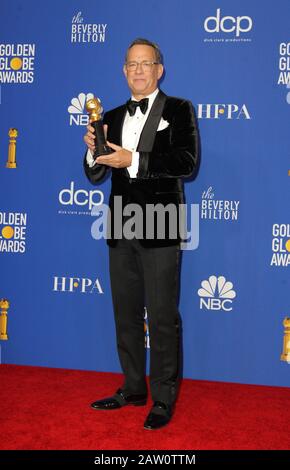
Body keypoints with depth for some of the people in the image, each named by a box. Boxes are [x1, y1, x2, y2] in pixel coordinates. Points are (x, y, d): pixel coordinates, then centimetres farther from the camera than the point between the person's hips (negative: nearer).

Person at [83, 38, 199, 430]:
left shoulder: (179, 110, -1)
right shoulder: (112, 117, 13)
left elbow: (188, 161, -16)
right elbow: (95, 176, 13)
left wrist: (134, 160, -24)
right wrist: (93, 150, -8)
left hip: (159, 230, -5)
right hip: (121, 230, 6)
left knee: (162, 317, 0)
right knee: (126, 314, 14)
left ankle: (164, 400, 11)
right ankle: (133, 389, 28)